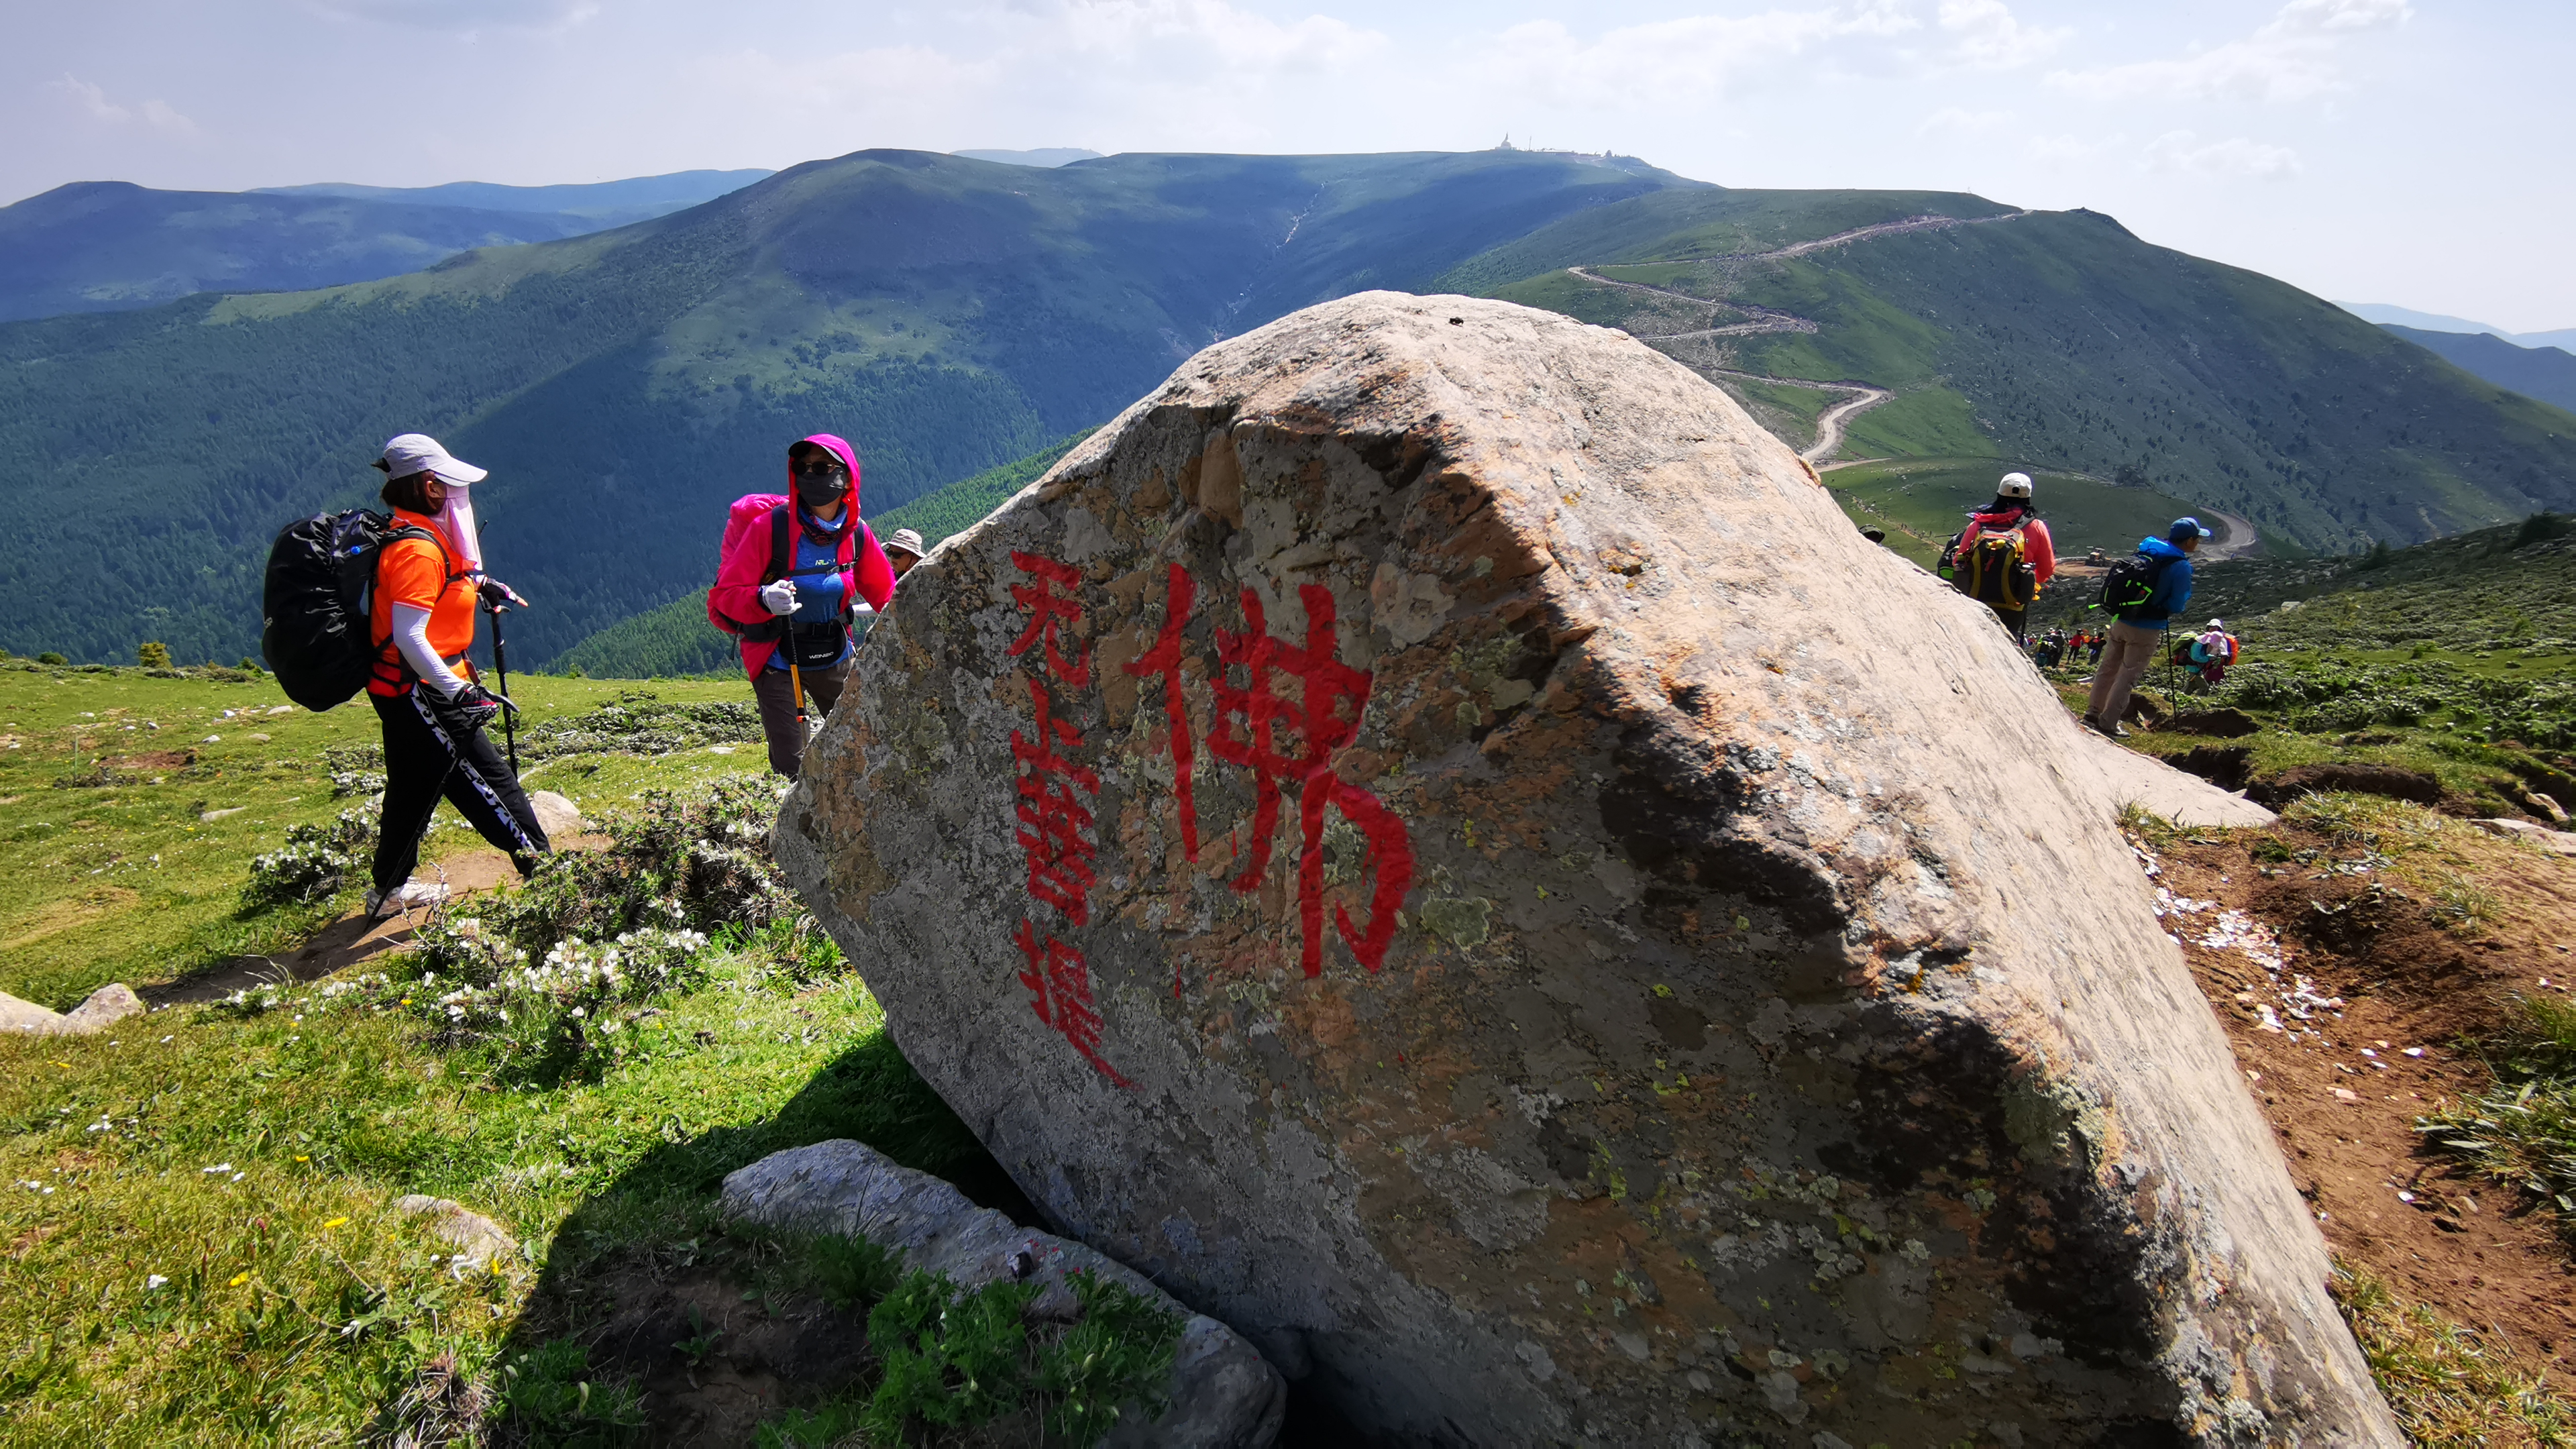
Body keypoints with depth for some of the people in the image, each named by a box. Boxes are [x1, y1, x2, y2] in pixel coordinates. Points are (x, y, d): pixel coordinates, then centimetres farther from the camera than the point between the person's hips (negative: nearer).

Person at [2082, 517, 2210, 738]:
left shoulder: (2145, 549, 5)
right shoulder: (2181, 566, -14)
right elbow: (2177, 606, -15)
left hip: (2120, 620, 6)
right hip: (2146, 631, -6)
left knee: (2108, 669, 16)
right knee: (2128, 676, 2)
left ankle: (2092, 713, 23)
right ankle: (2108, 723, 5)